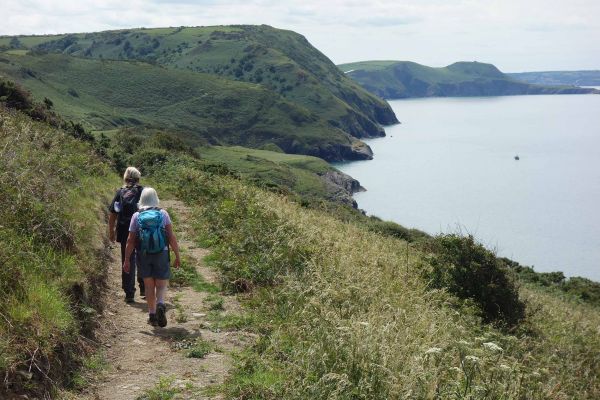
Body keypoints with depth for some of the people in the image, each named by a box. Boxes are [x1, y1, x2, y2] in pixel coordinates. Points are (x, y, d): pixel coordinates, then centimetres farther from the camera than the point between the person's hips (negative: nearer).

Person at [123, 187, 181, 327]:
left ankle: (152, 315, 16)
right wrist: (177, 256, 2)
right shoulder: (163, 214, -4)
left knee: (149, 286, 14)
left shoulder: (136, 216, -2)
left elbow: (130, 240, -3)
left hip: (144, 256, 1)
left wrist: (127, 260, 4)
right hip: (161, 254, -1)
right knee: (161, 285, 6)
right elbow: (171, 237, -6)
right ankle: (160, 304, -22)